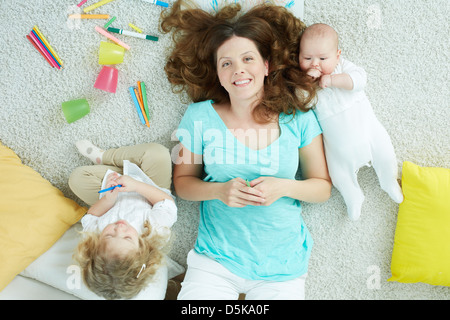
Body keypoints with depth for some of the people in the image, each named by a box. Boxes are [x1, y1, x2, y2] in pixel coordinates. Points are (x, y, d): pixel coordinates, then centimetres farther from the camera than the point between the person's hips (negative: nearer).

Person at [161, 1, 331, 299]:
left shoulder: (298, 118, -5)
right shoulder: (200, 117, -5)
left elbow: (323, 187, 2)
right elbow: (183, 181, 3)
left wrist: (284, 187, -18)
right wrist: (219, 191, -17)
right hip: (215, 261, 0)